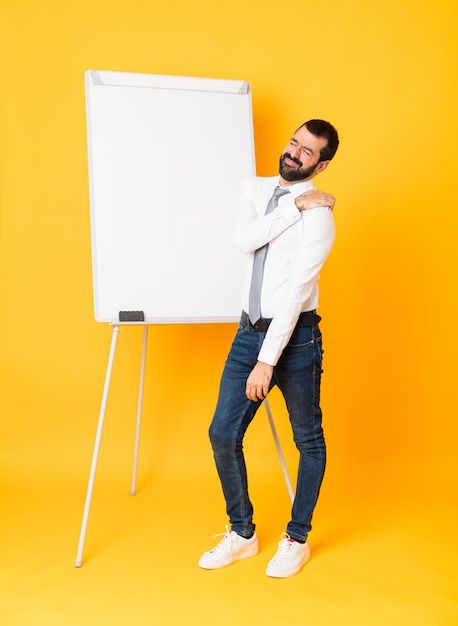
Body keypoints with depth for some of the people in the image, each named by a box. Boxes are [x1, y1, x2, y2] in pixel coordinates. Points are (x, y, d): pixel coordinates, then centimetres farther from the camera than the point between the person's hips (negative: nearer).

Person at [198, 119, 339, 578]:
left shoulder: (319, 214, -14)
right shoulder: (255, 189, 6)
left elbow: (296, 291, -21)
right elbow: (243, 241, -13)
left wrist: (267, 361, -24)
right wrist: (294, 206, -19)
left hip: (296, 337, -5)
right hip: (249, 331, 6)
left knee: (308, 439, 9)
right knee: (223, 433, 4)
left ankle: (297, 540, 28)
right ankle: (241, 533, 24)